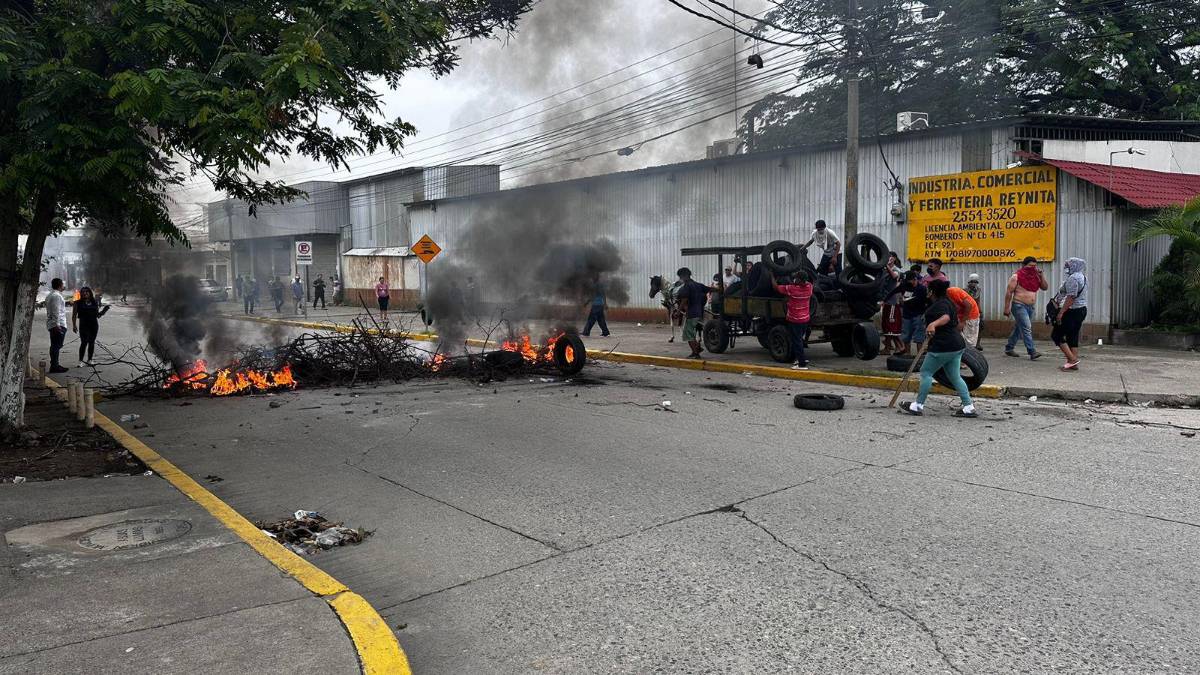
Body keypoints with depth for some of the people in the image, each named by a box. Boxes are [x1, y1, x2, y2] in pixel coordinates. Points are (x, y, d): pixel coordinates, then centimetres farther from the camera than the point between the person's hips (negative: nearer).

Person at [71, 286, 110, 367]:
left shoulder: (95, 302, 10)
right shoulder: (78, 303, 1)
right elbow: (74, 315, 0)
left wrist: (104, 310, 1)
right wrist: (74, 325, -9)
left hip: (94, 324, 4)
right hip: (83, 324, -3)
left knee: (92, 342, 7)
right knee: (84, 342, -11)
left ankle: (89, 360, 16)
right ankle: (81, 361, -4)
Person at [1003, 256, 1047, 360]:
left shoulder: (1036, 277, 11)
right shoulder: (1017, 276, -7)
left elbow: (1045, 287, 5)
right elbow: (1009, 292, -9)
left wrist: (1041, 275, -4)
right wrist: (1007, 308, -13)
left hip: (1031, 307, 7)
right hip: (1019, 306, -7)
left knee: (1018, 329, 13)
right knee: (1027, 328, -15)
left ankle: (1008, 348, 24)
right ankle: (1032, 352, -20)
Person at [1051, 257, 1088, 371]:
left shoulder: (1073, 278, -16)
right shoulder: (1083, 277, 16)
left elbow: (1071, 297, -23)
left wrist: (1061, 312, -22)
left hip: (1071, 311, -10)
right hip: (1081, 309, 10)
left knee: (1056, 335, -5)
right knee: (1073, 337, 12)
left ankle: (1072, 359, -10)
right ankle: (1074, 363, 12)